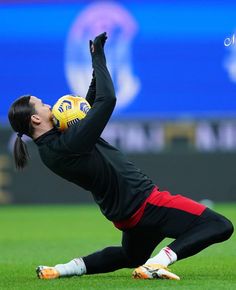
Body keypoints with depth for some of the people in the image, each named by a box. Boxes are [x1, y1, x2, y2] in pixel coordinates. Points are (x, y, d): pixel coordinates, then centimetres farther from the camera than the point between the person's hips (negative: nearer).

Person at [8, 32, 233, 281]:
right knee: (220, 227, -13)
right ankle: (156, 264, -25)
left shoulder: (49, 146, 3)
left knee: (131, 257, 36)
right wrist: (98, 58, -14)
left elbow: (89, 105, 14)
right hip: (143, 202, -10)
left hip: (125, 213, 10)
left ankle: (69, 268, 16)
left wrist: (97, 64, 7)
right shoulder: (66, 146, -25)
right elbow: (106, 100, -26)